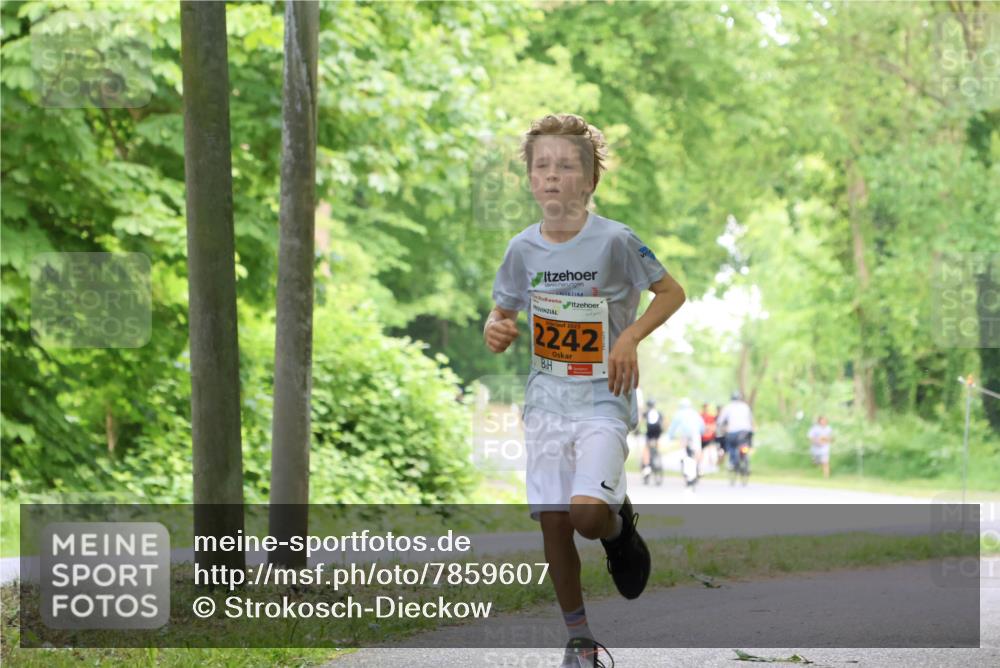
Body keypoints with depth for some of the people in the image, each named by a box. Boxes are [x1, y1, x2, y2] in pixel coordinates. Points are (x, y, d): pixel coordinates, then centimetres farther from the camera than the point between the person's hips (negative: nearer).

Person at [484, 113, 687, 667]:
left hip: (603, 399, -4)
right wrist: (495, 330, -10)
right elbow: (503, 315, 14)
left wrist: (630, 337, -15)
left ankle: (620, 525, 16)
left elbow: (672, 293, -1)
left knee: (588, 514, -23)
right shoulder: (523, 249, 1)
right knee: (553, 523, 2)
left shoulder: (614, 241, -11)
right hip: (546, 399, 4)